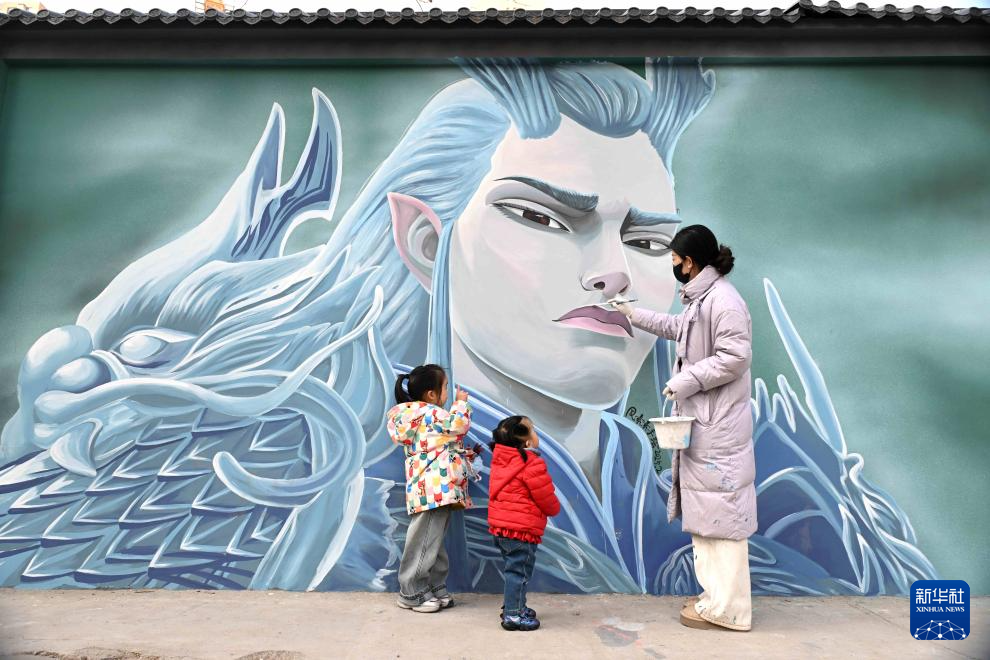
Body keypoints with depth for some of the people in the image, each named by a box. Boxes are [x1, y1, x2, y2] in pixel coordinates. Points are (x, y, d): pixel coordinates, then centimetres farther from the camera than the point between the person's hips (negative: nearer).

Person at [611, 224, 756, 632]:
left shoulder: (723, 300, -16)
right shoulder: (701, 299, 15)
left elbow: (735, 356, -23)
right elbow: (678, 328, 33)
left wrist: (685, 380, -18)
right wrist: (634, 315, 40)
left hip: (718, 428, -10)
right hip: (700, 423, 10)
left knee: (719, 509, -4)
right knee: (704, 507, 15)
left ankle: (726, 608, 7)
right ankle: (717, 595, 26)